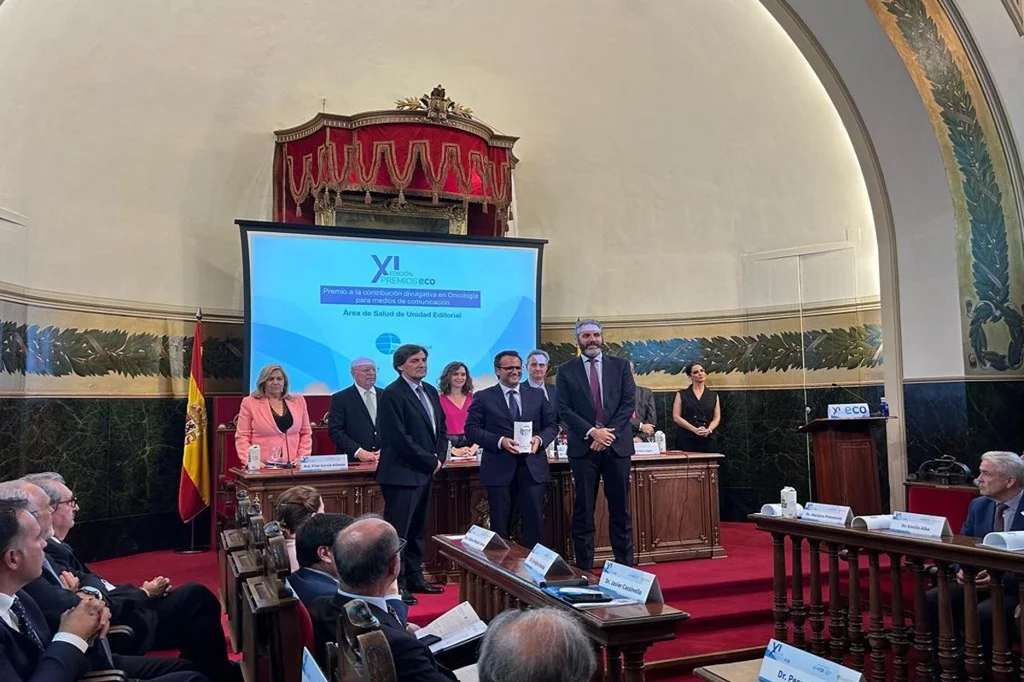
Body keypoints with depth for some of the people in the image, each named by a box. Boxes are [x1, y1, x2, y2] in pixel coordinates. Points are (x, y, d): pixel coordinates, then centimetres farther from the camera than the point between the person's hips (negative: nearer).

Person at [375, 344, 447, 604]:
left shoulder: (430, 392, 13)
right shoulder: (392, 394, -12)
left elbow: (441, 428, 18)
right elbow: (400, 438, -18)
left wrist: (439, 457, 1)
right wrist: (431, 461, -13)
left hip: (425, 473, 8)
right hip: (402, 474, -8)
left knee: (418, 531, 16)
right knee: (398, 532, -3)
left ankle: (414, 578, 26)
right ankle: (395, 585, 5)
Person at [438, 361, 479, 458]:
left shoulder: (473, 398, 8)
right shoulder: (440, 400, -1)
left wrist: (474, 448, -6)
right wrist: (454, 450, -12)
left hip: (471, 450, 2)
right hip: (449, 452, -2)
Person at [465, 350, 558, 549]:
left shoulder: (537, 395, 12)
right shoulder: (483, 398, 4)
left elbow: (552, 424, 12)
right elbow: (471, 429, -3)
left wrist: (540, 439, -10)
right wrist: (500, 441, -16)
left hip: (533, 467, 2)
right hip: (499, 469, -2)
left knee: (535, 522, 3)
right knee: (500, 525, 6)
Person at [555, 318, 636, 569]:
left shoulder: (620, 366, 8)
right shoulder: (566, 371, 4)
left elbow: (629, 403, 1)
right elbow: (564, 410, -3)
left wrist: (609, 432, -10)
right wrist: (592, 432, -14)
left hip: (617, 444, 1)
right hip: (583, 446, -1)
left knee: (620, 508, 6)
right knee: (583, 510, 3)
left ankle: (625, 566, 14)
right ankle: (584, 568, 10)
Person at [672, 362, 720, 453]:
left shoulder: (713, 395, 15)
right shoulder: (681, 395, 8)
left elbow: (717, 418, 8)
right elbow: (676, 417, 0)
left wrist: (708, 430, -12)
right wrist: (695, 429, -12)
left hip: (708, 439, 2)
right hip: (686, 439, -2)